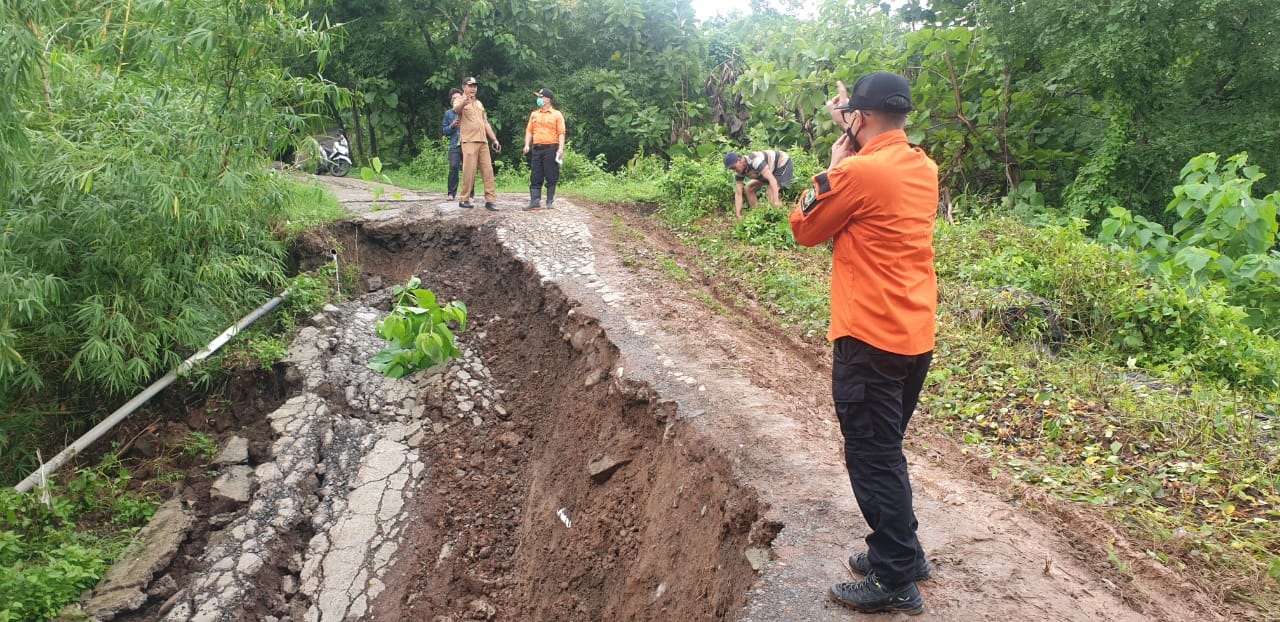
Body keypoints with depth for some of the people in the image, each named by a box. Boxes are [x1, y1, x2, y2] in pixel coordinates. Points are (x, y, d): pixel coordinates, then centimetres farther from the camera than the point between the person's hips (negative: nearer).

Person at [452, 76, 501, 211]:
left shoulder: (479, 103, 23)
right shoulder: (460, 100, 1)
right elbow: (456, 109, -24)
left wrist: (494, 140, 18)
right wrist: (463, 102, -48)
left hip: (483, 141, 6)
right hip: (469, 141, -6)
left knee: (488, 170, 1)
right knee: (469, 171, -9)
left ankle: (490, 200, 1)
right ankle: (465, 199, -1)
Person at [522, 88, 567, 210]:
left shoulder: (557, 114, 2)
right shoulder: (534, 114, 16)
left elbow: (561, 133, -4)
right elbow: (529, 130, 14)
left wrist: (561, 148, -14)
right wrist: (527, 145, 1)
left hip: (551, 148, -4)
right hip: (537, 149, 4)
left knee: (551, 176, -1)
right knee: (535, 177, 0)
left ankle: (550, 202, 6)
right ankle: (535, 202, -1)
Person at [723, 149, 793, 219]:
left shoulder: (755, 161, -39)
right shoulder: (739, 172, -14)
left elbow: (772, 179, -45)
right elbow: (738, 194, -12)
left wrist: (776, 201, -53)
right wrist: (738, 215, -20)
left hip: (783, 164, -9)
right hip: (772, 168, 9)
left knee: (772, 190, -28)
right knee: (749, 188, 6)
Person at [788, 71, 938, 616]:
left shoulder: (858, 172, -17)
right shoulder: (924, 169, 7)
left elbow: (804, 229, -3)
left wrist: (834, 163, 4)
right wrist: (853, 144, 20)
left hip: (870, 340, -8)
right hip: (917, 337, 9)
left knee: (871, 458, 2)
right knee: (886, 450, 21)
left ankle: (895, 581, 12)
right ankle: (902, 552, 33)